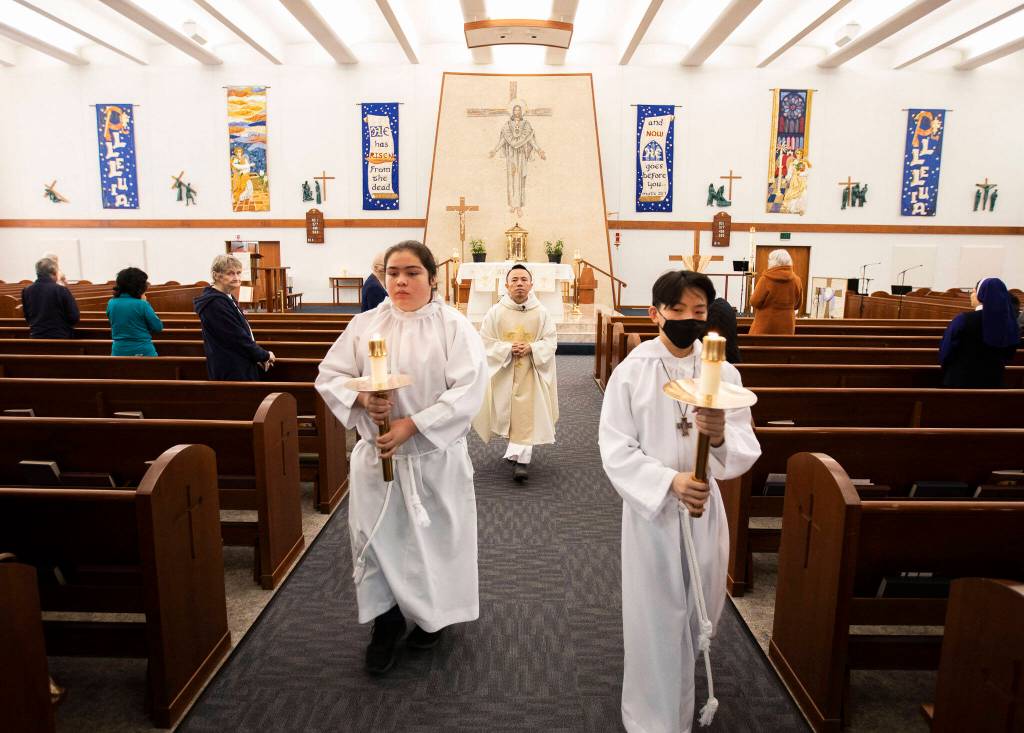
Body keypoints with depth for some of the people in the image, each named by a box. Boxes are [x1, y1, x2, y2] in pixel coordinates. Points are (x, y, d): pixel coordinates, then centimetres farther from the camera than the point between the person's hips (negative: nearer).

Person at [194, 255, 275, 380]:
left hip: (241, 367, 10)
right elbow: (236, 337, -20)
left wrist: (259, 355, 5)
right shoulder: (215, 304, -18)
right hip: (231, 372, -10)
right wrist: (264, 355, -10)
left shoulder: (227, 298, 12)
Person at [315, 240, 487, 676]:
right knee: (376, 539, 7)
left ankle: (432, 616, 40)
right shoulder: (365, 324, 1)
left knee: (433, 540, 13)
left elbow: (469, 389, -17)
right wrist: (362, 398, -17)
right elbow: (329, 376, 4)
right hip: (375, 454, 2)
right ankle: (385, 622, 30)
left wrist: (412, 424, -22)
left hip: (435, 456, -2)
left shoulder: (454, 326, -8)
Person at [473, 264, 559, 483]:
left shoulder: (541, 313, -3)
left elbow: (550, 341, -1)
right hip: (503, 373, 1)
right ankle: (518, 451, 33)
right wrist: (508, 348, -17)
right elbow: (485, 342, -3)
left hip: (530, 374, -1)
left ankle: (520, 459, -2)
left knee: (526, 415, -6)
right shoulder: (495, 312, -3)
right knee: (506, 413, 10)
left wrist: (531, 348, -18)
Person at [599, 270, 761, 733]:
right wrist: (669, 481, -26)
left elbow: (747, 452, -9)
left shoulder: (724, 373, -6)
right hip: (650, 509, -3)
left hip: (705, 508, 3)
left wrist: (721, 437, -31)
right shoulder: (631, 372, -12)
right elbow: (615, 450, -13)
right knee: (655, 618, 8)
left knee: (698, 613, 20)